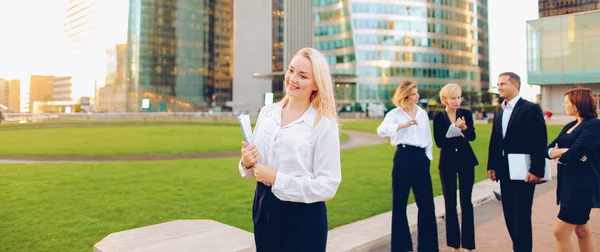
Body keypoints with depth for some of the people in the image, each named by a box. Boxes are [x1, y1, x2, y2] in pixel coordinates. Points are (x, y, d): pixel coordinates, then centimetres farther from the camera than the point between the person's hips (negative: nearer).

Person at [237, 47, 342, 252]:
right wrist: (246, 163, -11)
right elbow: (256, 165, 10)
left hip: (303, 218, -4)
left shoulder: (325, 125, -13)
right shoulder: (267, 112, 2)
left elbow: (327, 186, -17)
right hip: (263, 209, 5)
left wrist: (276, 179, -20)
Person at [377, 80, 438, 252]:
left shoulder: (423, 113, 12)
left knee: (427, 203, 3)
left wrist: (427, 158, 10)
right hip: (403, 157, -3)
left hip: (421, 157, 3)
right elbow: (381, 130, -19)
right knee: (399, 203, 4)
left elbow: (428, 138, 16)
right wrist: (403, 125, -24)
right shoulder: (395, 114, 0)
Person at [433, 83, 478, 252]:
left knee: (466, 203, 0)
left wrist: (464, 127, -29)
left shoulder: (466, 113, 0)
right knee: (450, 203, 7)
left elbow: (472, 136, -9)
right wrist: (455, 128, -20)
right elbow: (439, 142, -10)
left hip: (466, 160, 0)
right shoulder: (438, 118, -3)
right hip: (447, 162, 0)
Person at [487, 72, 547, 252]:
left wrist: (536, 170, -19)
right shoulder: (499, 110, 11)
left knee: (522, 216, 0)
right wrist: (492, 166, 9)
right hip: (505, 171, 7)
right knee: (509, 215, 13)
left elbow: (540, 142, -15)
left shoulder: (530, 108, -10)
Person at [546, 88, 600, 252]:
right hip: (569, 185, 9)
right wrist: (565, 151, -16)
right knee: (582, 230, 18)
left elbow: (574, 154, -24)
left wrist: (559, 155, -4)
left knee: (560, 232, -6)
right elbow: (549, 150, 4)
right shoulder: (570, 126, 11)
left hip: (583, 187, -9)